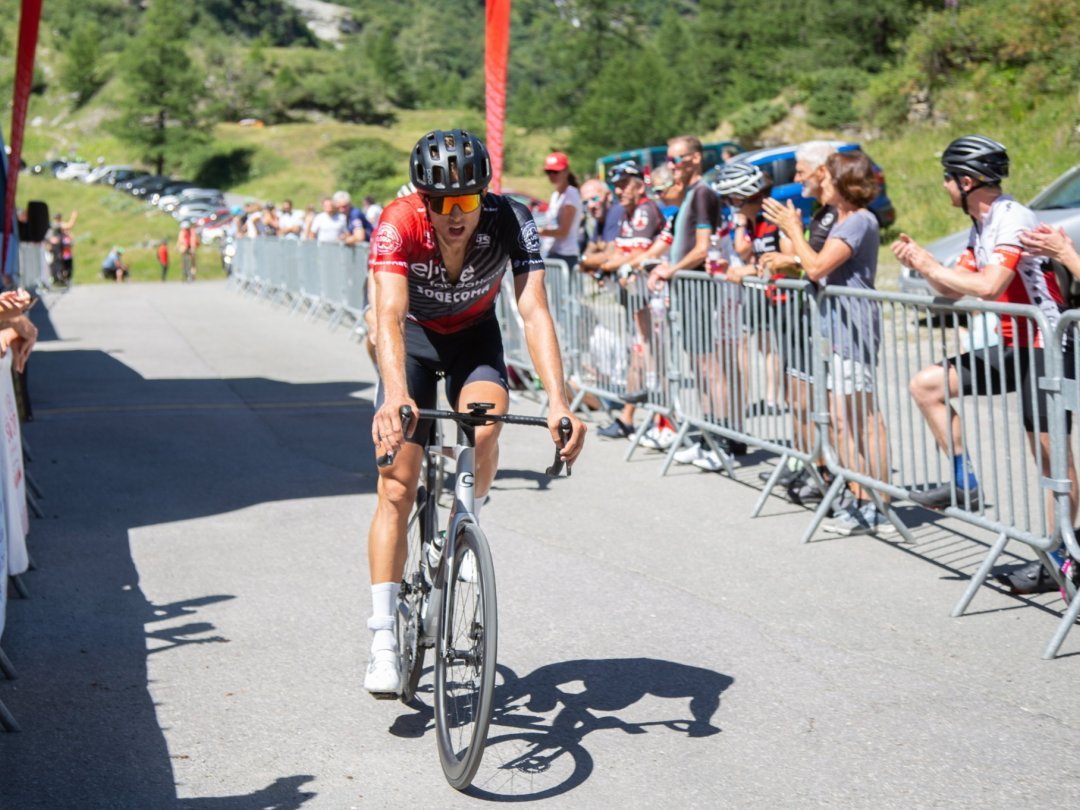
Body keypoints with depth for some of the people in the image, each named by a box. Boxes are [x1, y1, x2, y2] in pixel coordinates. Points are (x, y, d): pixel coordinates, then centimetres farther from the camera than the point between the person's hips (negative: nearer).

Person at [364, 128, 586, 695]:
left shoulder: (510, 221, -28)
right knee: (396, 488, -10)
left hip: (475, 335, 1)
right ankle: (383, 642, -4)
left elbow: (534, 312, -35)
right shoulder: (398, 225, -32)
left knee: (483, 431, -31)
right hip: (414, 336, -1)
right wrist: (396, 396, -62)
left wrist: (557, 400, -49)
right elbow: (389, 316, -44)